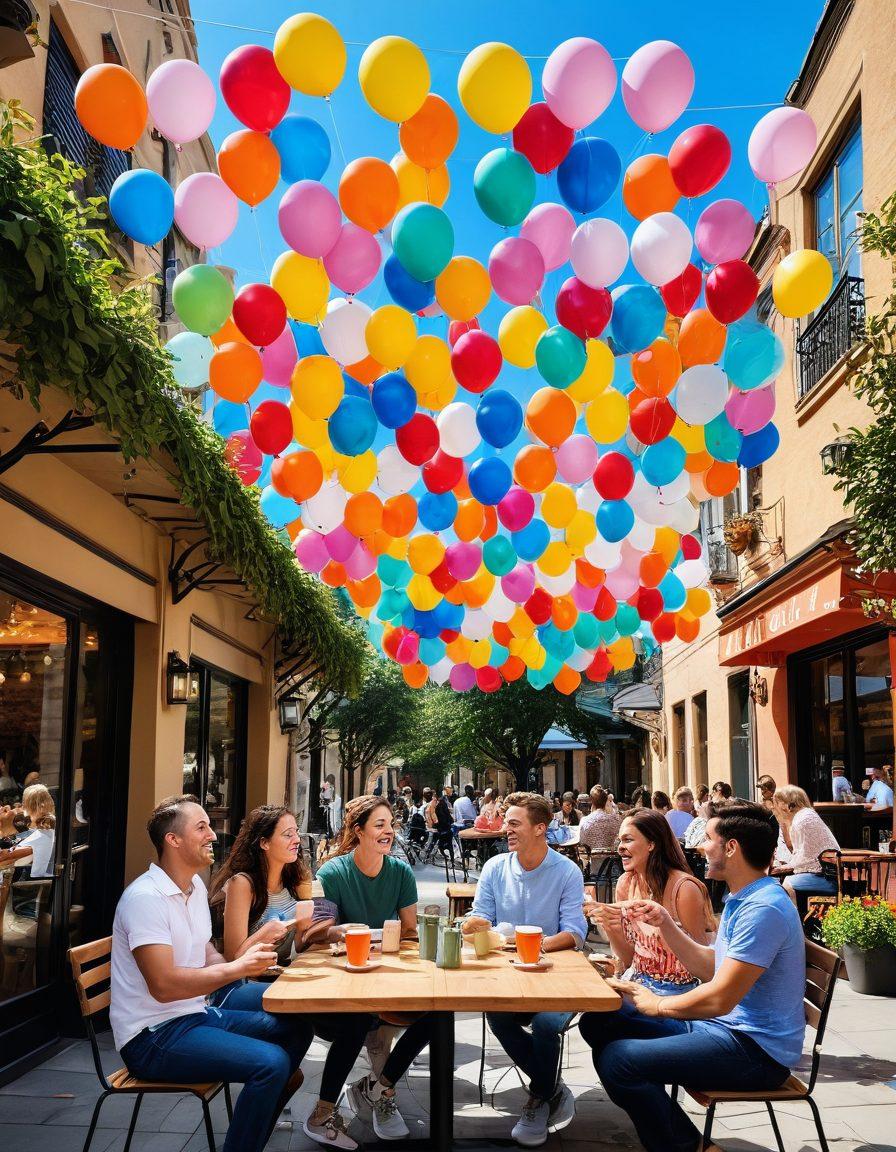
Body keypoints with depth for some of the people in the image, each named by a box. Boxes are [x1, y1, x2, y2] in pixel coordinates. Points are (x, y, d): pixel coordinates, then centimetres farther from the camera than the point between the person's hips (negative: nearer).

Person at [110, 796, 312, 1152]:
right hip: (153, 1035, -10)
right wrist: (238, 967, -21)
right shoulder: (145, 898, -20)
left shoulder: (196, 887, 10)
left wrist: (251, 963, -4)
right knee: (271, 1061, -26)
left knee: (296, 1029, 8)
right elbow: (164, 986, -27)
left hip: (197, 1014, 10)